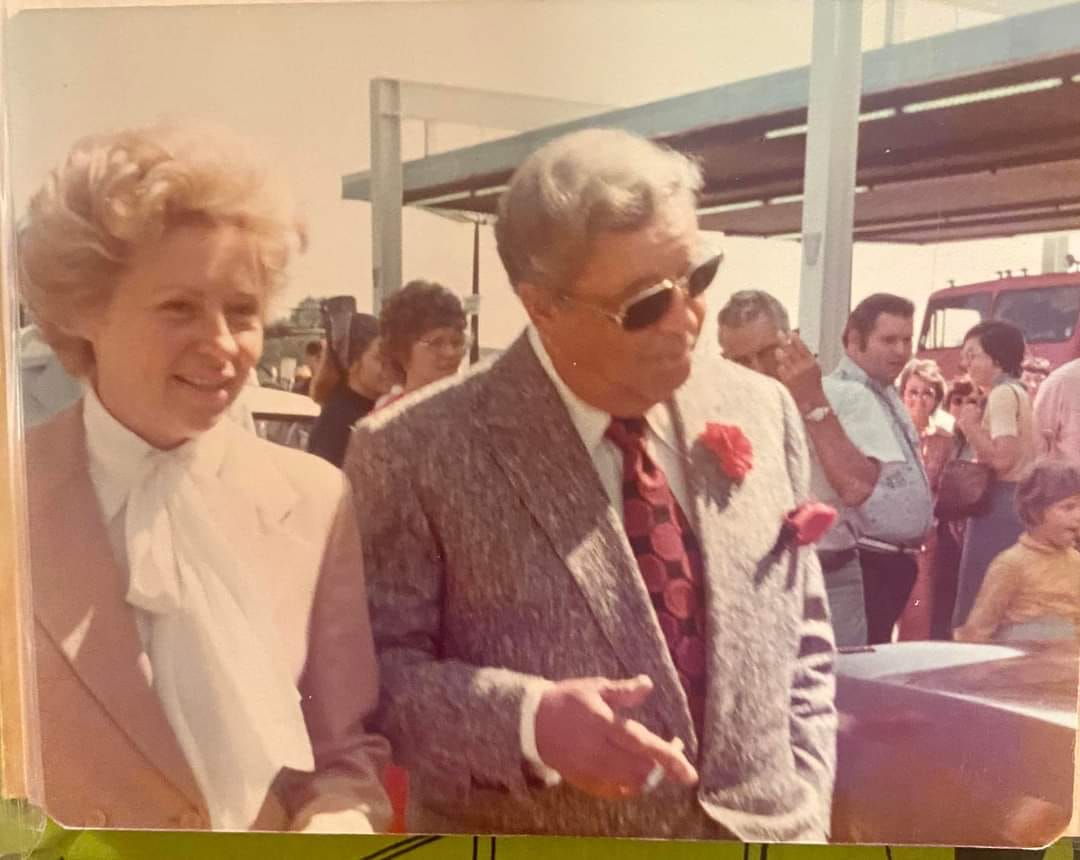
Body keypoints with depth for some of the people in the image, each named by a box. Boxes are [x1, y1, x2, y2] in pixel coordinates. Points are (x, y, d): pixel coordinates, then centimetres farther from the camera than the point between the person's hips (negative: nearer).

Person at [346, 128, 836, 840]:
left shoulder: (763, 412, -2)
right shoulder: (418, 450, -15)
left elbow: (804, 642, 6)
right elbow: (377, 663, -12)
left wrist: (802, 816, -3)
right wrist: (527, 721, -27)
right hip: (531, 845, -3)